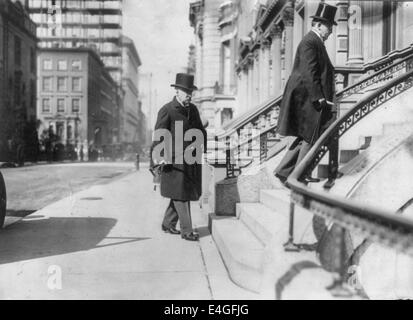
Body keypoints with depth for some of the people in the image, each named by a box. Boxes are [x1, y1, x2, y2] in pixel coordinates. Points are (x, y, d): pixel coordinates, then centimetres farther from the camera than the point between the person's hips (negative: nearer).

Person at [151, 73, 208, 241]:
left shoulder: (193, 109, 14)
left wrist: (202, 146, 4)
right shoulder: (167, 110, -7)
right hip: (175, 160, -7)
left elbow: (200, 130, 21)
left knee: (183, 194, 13)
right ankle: (187, 231, 7)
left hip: (191, 160, 7)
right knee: (180, 196, -2)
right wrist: (157, 157, -25)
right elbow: (159, 134, -14)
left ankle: (168, 224, 29)